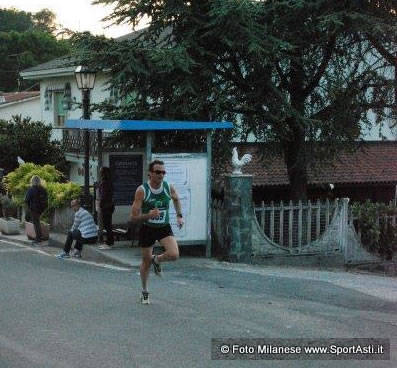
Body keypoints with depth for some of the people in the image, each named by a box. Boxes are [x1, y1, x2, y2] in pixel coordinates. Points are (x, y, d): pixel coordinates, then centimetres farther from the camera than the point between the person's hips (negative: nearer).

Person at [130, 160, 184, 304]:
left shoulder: (169, 188, -10)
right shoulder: (142, 190, -20)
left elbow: (176, 199, 17)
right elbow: (133, 218, -20)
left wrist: (179, 215, 11)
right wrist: (148, 215, -37)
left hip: (164, 227, 2)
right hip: (147, 229, -2)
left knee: (174, 255, -21)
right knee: (146, 262, 10)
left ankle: (157, 260, 14)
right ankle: (144, 292, 33)